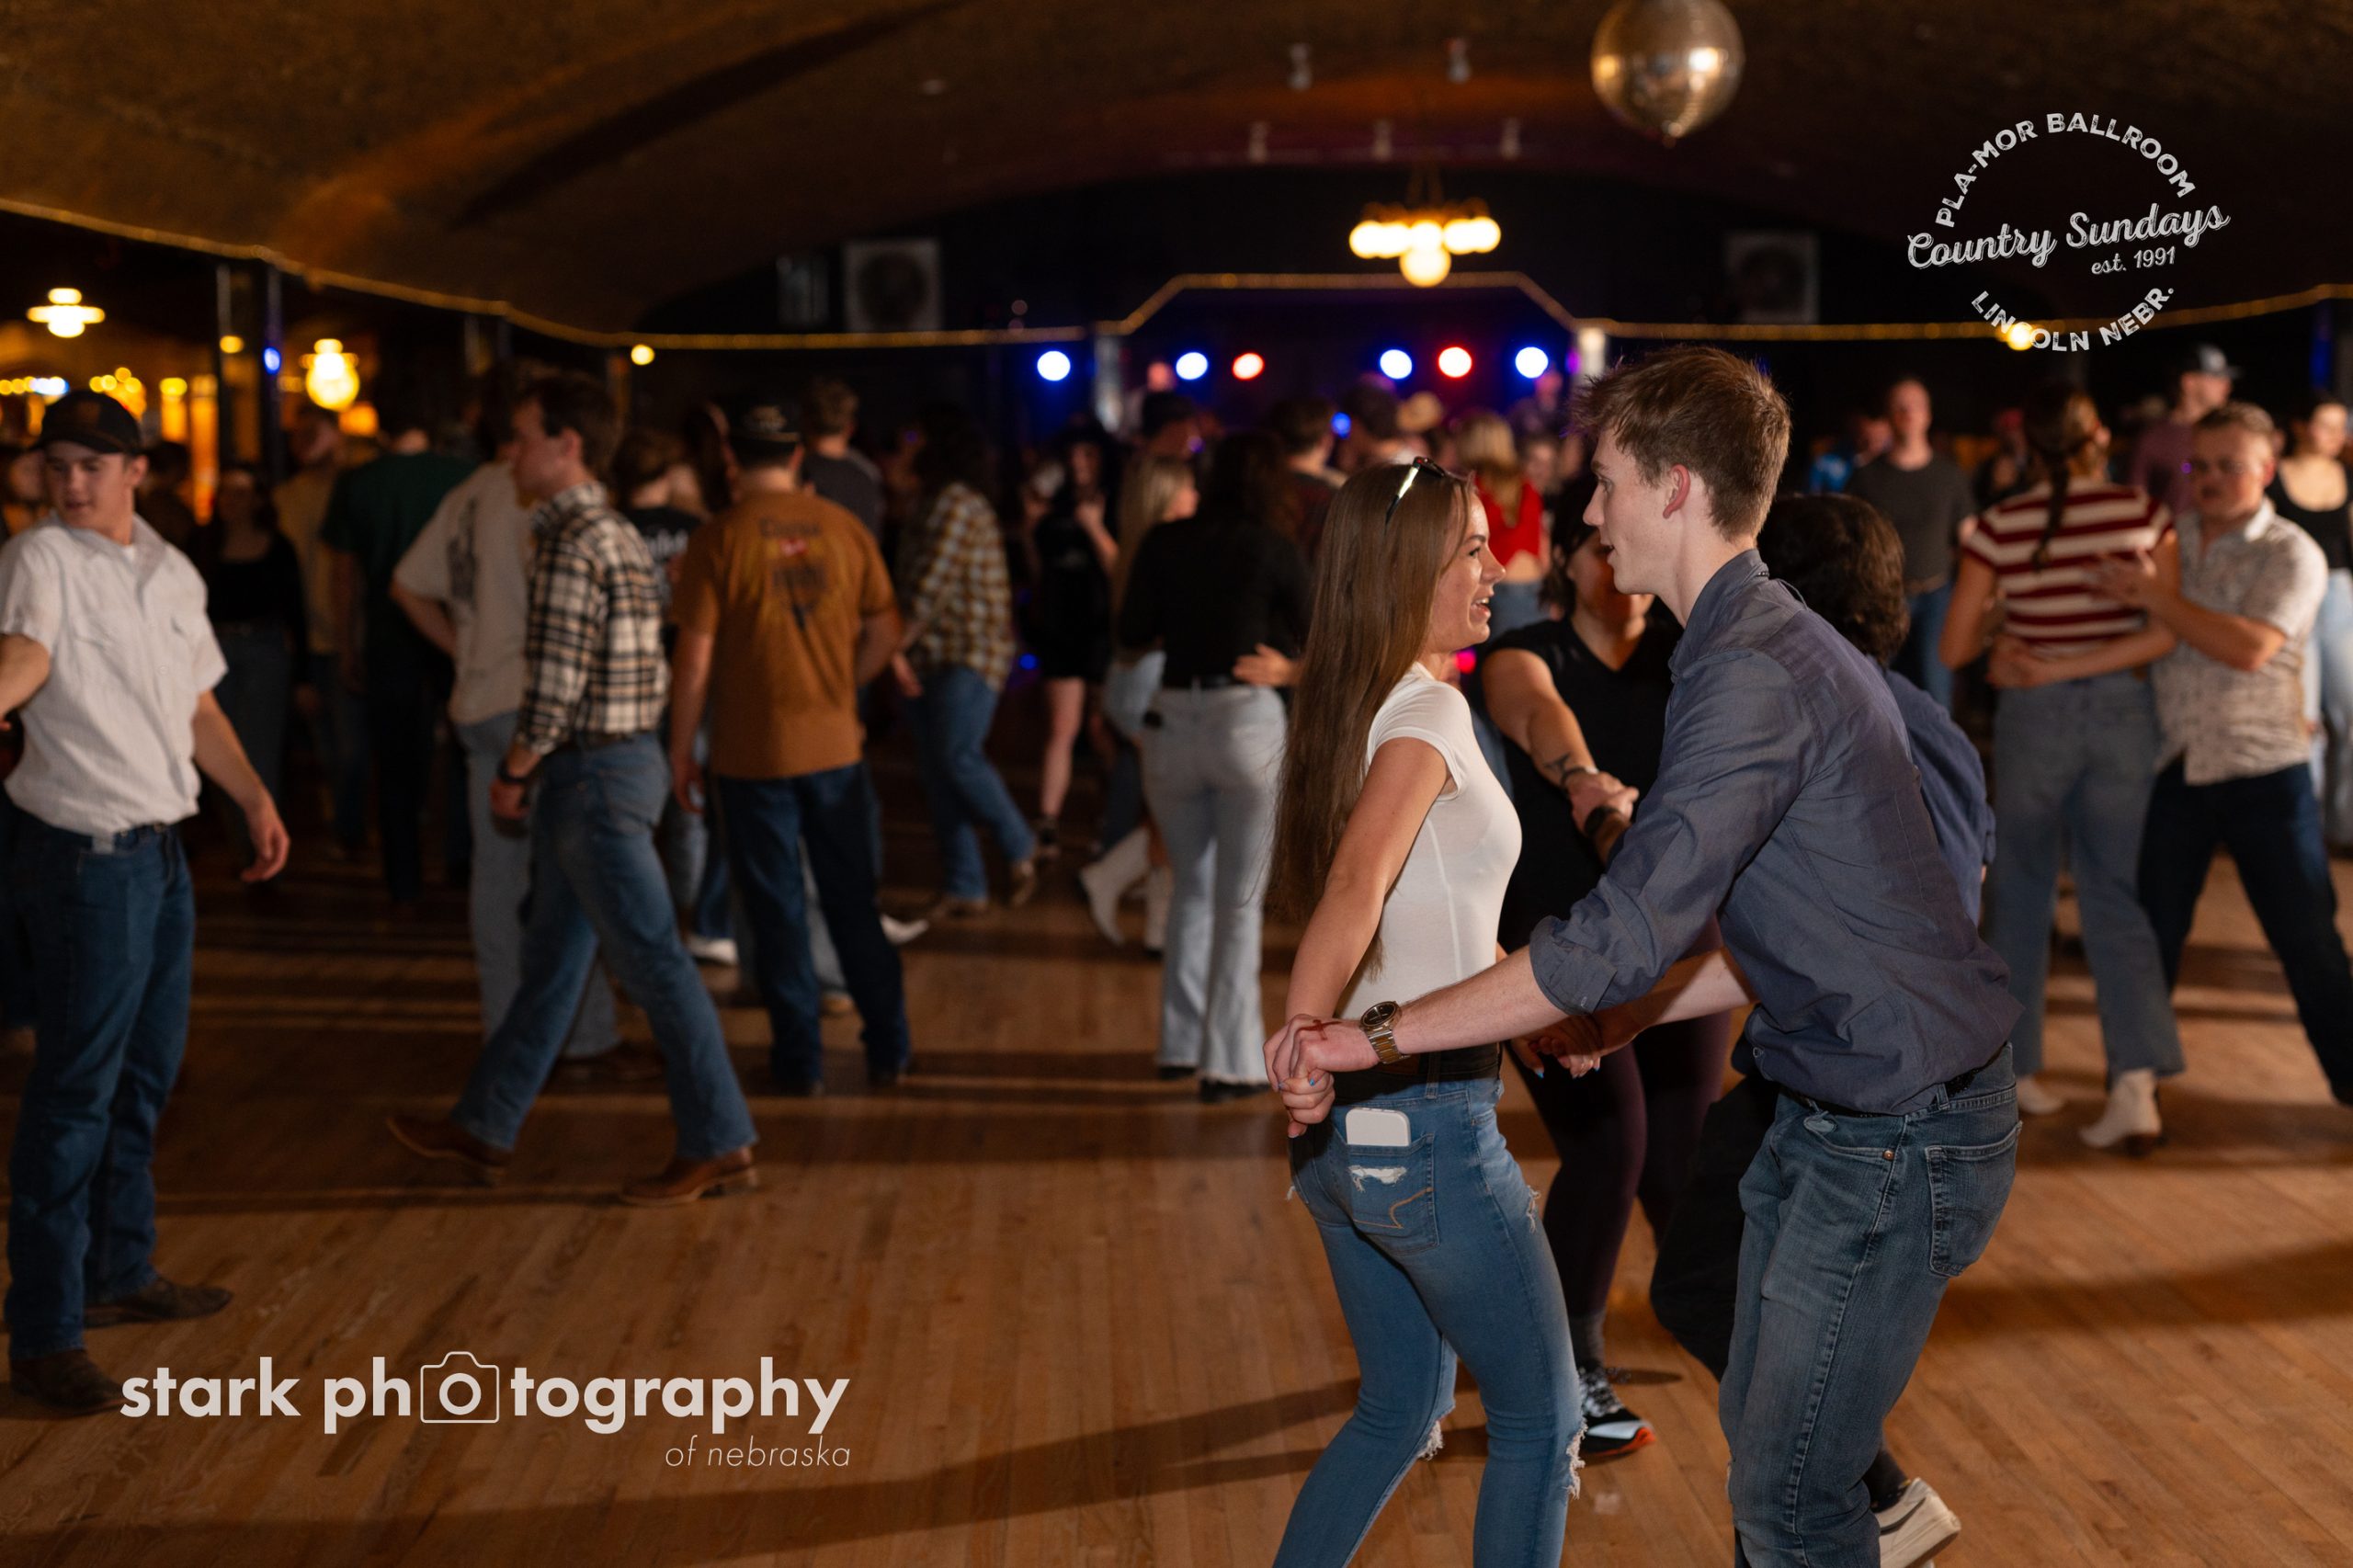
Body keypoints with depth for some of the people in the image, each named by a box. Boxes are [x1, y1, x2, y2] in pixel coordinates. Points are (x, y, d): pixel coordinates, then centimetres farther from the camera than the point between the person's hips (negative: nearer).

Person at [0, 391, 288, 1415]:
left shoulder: (174, 574, 12)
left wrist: (255, 797, 19)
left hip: (161, 850, 8)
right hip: (82, 856, -8)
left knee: (146, 1073, 18)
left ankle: (120, 1274, 34)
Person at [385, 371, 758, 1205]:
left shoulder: (570, 543, -17)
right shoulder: (621, 534, 13)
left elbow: (555, 686, -21)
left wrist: (512, 774, -7)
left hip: (591, 774, -10)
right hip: (627, 756, 10)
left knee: (652, 961, -4)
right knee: (550, 960, 15)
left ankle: (719, 1144, 2)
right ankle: (484, 1128, 25)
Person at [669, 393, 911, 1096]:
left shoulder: (720, 538, -10)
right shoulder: (844, 529, 0)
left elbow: (694, 657, -10)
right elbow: (884, 632, 6)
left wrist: (681, 751, -2)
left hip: (753, 753, -3)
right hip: (836, 747, 3)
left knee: (779, 912, 7)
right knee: (853, 903, 13)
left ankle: (800, 1059, 13)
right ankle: (888, 1050, 18)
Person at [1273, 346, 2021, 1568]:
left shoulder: (1754, 676, -24)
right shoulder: (1773, 646, 11)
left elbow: (1621, 941, -30)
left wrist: (1381, 1036, -23)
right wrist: (1620, 1018, 12)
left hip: (1898, 1138, -10)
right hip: (1831, 1115, 10)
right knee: (1760, 1432, 21)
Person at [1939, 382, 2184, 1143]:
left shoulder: (1999, 525, -6)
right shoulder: (2145, 513, -5)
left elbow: (1955, 649, -3)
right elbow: (2167, 632, -11)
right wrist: (2066, 668, -11)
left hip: (2033, 718, -1)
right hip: (2123, 712, 1)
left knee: (2020, 894, 15)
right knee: (2116, 895, 7)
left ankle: (2013, 1067, 22)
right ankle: (2136, 1075, -8)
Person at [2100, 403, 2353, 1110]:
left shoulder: (2292, 555, -6)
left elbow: (2251, 648, -21)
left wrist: (2159, 598, -21)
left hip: (2265, 773, -3)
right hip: (2173, 767, 3)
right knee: (2151, 933, 9)